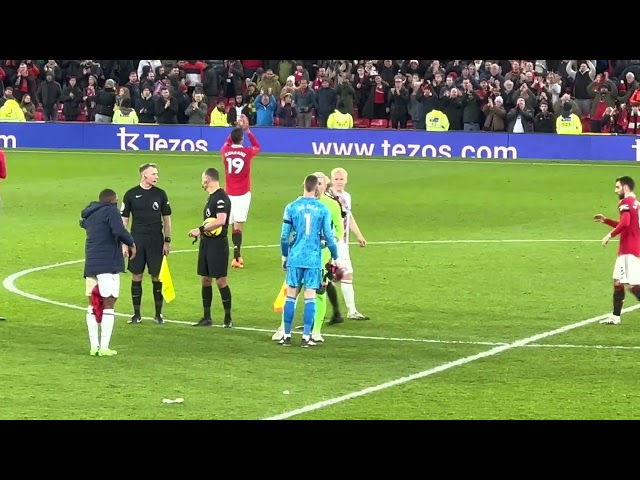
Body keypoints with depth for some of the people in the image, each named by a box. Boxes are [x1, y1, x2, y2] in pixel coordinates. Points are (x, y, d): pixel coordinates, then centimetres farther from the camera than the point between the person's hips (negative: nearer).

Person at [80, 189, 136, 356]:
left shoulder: (89, 214, 16)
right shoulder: (110, 211, -6)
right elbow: (119, 231, -19)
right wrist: (131, 243, -7)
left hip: (91, 264, 7)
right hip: (108, 264, -7)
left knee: (93, 304, 12)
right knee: (108, 304, -3)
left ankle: (94, 345, 11)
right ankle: (104, 347, -8)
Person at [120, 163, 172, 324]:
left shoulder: (160, 194, 3)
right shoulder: (131, 194, -1)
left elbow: (166, 218, 9)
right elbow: (124, 219, 3)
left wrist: (167, 240, 4)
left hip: (156, 241, 1)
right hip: (137, 240, -1)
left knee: (157, 277, 2)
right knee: (136, 277, 3)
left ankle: (158, 314, 12)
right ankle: (137, 314, 12)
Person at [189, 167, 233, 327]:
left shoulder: (221, 198, -17)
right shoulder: (211, 197, 14)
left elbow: (220, 221, -28)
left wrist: (201, 229, -23)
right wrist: (202, 232, 8)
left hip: (218, 243, -10)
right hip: (207, 242, 10)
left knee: (221, 280, -5)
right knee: (205, 279, 11)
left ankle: (228, 318, 4)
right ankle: (207, 318, 18)